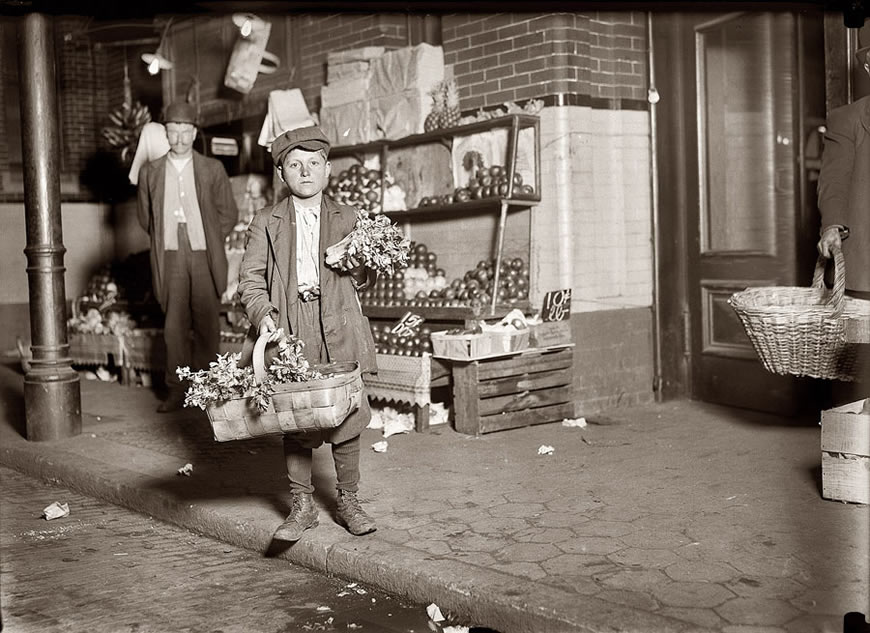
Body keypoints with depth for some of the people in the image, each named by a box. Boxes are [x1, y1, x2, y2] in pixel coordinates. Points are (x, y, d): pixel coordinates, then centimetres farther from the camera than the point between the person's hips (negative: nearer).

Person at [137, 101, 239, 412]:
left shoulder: (213, 169, 4)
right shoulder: (150, 172, 8)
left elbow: (228, 213, 9)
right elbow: (145, 216, 17)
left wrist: (209, 242, 5)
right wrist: (163, 241, 10)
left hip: (205, 257, -1)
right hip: (170, 258, 1)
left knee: (206, 323, 2)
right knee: (174, 324, 1)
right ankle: (177, 389, 8)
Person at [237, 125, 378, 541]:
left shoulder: (347, 219, 13)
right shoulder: (266, 222, 9)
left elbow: (366, 280, 17)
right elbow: (251, 279, 4)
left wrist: (354, 267, -6)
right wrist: (262, 316, -14)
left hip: (339, 332, 1)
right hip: (289, 332, -1)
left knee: (346, 416, 2)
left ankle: (348, 501, 17)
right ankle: (302, 506, 14)